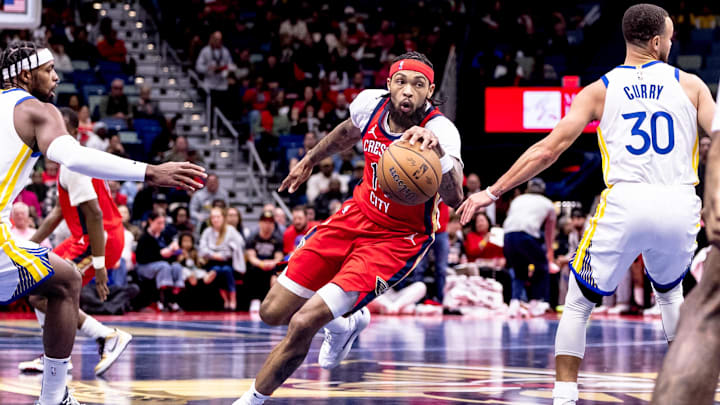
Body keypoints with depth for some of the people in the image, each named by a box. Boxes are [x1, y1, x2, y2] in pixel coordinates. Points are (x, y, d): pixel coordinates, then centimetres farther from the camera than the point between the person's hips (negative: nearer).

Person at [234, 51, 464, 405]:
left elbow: (454, 198, -46)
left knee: (302, 325, -16)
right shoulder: (371, 103, -12)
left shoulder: (440, 131, -28)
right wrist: (309, 160, 28)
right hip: (358, 215, 6)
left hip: (398, 239, -6)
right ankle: (345, 323, 37)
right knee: (273, 312, 6)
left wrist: (437, 151, -64)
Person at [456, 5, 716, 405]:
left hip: (625, 204, -2)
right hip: (681, 206, 2)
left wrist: (492, 192, 7)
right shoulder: (690, 84, 12)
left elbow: (547, 150, 3)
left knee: (579, 302, 15)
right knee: (670, 293, 32)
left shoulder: (599, 90, 10)